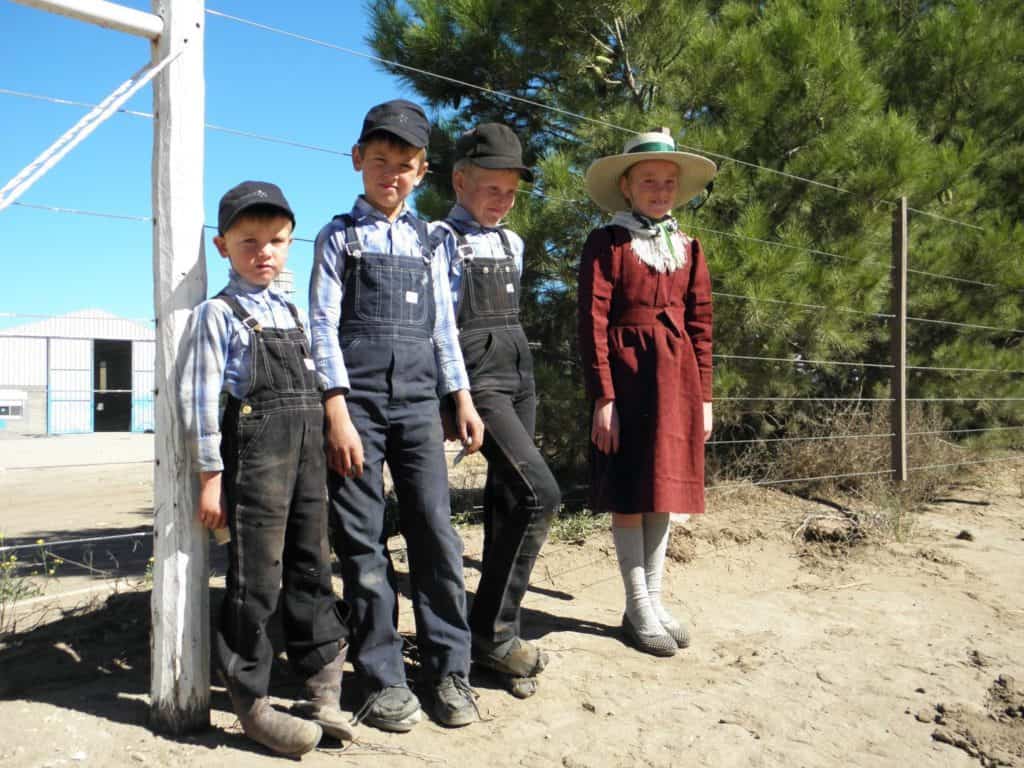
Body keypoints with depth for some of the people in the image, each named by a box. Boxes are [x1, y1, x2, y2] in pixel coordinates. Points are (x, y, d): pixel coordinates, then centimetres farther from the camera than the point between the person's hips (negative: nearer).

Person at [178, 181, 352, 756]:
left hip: (309, 452, 7)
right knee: (257, 579, -1)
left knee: (313, 570, 14)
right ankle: (252, 703, 14)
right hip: (255, 450, -6)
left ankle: (323, 690, 28)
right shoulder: (219, 314, -3)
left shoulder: (295, 314, 16)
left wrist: (323, 450, 15)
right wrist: (211, 474, -11)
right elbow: (201, 396, -8)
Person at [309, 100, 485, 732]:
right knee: (364, 543, 1)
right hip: (358, 399, -2)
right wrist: (338, 414, -11)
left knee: (436, 533, -1)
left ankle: (449, 669, 11)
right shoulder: (340, 236, 6)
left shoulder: (425, 241, 16)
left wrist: (463, 401, 10)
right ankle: (384, 679, 12)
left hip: (418, 401, 3)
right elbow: (324, 326, -2)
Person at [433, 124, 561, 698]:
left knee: (507, 501, 8)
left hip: (519, 373, 8)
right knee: (540, 494, -17)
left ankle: (499, 631, 18)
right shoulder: (443, 240, -5)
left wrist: (520, 372, 17)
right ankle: (494, 629, -3)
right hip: (477, 376, -7)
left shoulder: (512, 243, 17)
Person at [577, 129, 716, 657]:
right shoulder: (607, 244, -3)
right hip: (627, 375, -5)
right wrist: (603, 397, -15)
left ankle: (654, 600, 23)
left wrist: (704, 396, 9)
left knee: (665, 489, 10)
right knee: (629, 494, 0)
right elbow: (593, 324, -9)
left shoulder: (687, 248, 13)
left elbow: (700, 326, 13)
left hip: (677, 379, 6)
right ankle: (638, 609, 11)